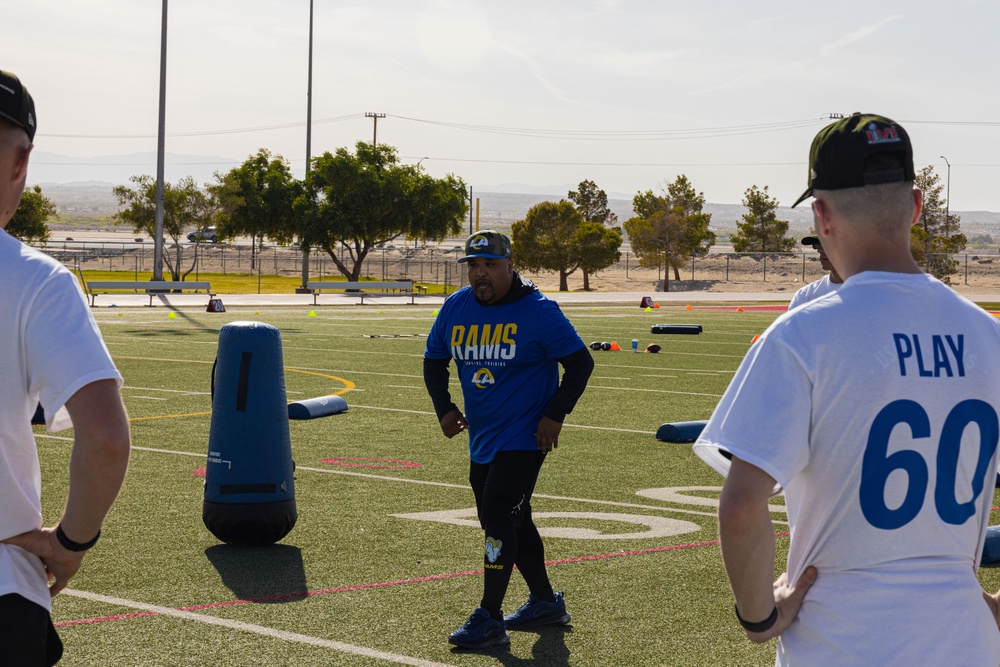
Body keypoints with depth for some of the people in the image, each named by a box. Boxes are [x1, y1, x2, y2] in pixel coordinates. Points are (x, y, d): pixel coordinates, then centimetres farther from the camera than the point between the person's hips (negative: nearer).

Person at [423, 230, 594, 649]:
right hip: (481, 437, 7)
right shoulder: (456, 308, 4)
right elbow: (434, 360, 17)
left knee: (498, 517, -14)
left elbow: (580, 363, -7)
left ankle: (489, 619, -9)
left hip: (524, 437, -7)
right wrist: (443, 408, 3)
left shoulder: (538, 311, -12)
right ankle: (545, 603, 31)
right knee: (510, 520, 15)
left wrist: (555, 415, -14)